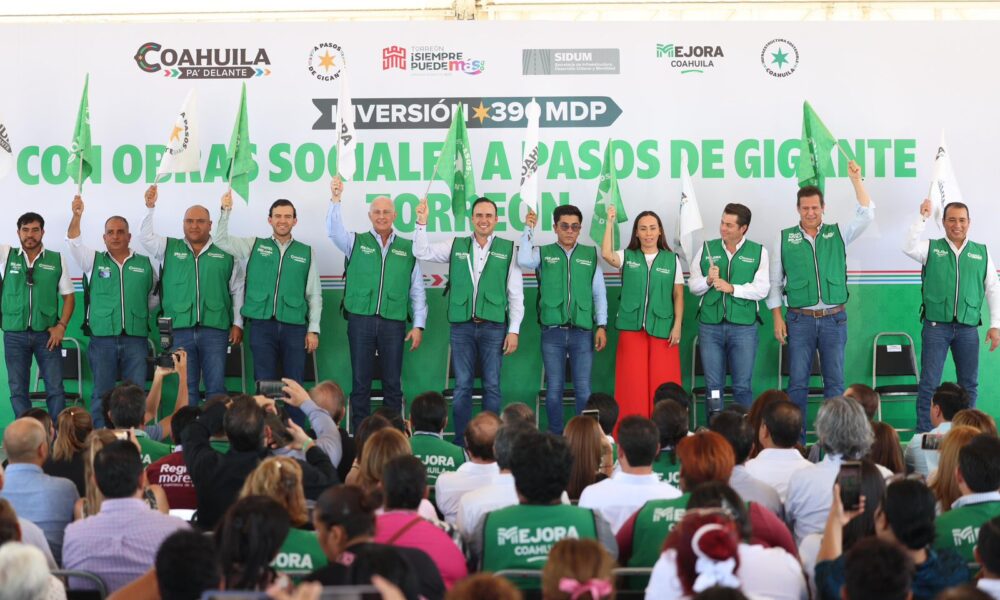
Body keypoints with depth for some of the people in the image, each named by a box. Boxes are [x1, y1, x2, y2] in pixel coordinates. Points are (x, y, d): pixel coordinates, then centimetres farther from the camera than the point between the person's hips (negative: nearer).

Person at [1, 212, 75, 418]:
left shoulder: (57, 260, 2)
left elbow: (69, 296, 5)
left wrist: (61, 326, -7)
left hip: (46, 334, -1)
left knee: (55, 388, -1)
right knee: (18, 389, 4)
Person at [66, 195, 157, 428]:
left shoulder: (145, 264, 10)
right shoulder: (94, 261, 7)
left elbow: (153, 297, 19)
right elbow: (74, 243, -9)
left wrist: (139, 313, 8)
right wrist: (76, 216, -23)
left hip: (136, 339, 1)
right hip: (102, 339, 0)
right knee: (102, 394, 2)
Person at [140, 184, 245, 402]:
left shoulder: (226, 252, 7)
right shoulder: (169, 249, 12)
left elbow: (237, 290, 9)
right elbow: (145, 236, 0)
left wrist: (237, 324, 5)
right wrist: (150, 208, -11)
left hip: (215, 329, -1)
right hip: (180, 329, 1)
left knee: (216, 387, -1)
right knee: (186, 388, 5)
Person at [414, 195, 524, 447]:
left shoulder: (508, 249, 3)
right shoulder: (456, 246, 9)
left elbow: (516, 294, 2)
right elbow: (421, 252, 8)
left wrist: (514, 330, -3)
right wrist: (422, 223, -6)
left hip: (493, 327, -1)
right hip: (461, 325, 2)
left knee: (492, 386, 2)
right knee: (462, 386, 3)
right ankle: (461, 440, 8)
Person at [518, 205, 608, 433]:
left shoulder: (590, 255, 9)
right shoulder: (543, 253, 6)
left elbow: (599, 293, 8)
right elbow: (524, 261, -15)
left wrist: (601, 326, 2)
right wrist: (528, 229, -10)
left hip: (582, 331, 0)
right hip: (552, 332, 0)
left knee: (583, 389, 0)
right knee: (554, 388, 4)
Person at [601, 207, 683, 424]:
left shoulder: (672, 260, 6)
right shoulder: (627, 257, 5)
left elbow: (678, 295, 6)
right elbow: (607, 254, -16)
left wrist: (677, 325, -3)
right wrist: (610, 223, -16)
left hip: (662, 330, 0)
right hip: (631, 328, 0)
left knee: (662, 384, -2)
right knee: (633, 384, 0)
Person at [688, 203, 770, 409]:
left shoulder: (758, 252, 3)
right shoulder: (706, 249, 9)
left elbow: (762, 289, -7)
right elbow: (693, 286, 8)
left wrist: (732, 288, -17)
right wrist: (708, 280, -12)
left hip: (744, 325, -2)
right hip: (710, 324, 2)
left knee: (743, 386, 1)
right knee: (713, 386, 5)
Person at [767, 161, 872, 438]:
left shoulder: (837, 234, 7)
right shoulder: (785, 238, 5)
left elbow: (866, 215, -4)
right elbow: (774, 281, 6)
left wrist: (856, 180, -12)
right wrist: (777, 317, -1)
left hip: (834, 319, 1)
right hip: (800, 319, -1)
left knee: (835, 382, 3)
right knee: (798, 382, 0)